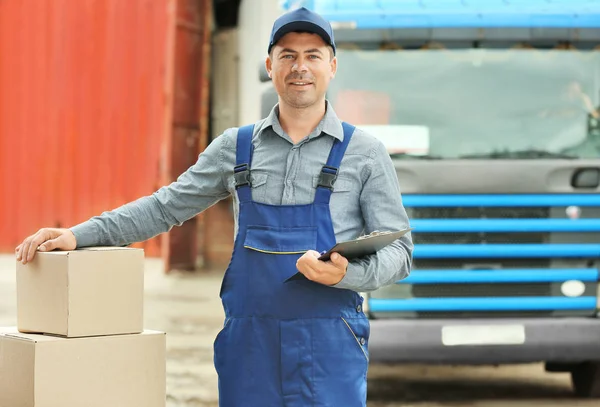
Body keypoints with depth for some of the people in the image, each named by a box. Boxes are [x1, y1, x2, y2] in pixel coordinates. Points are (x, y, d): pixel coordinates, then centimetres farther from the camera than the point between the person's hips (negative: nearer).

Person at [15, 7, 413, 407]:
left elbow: (399, 251, 2)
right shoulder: (237, 148, 10)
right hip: (249, 343, 2)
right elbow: (167, 207, 15)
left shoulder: (365, 153, 2)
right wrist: (79, 234, 6)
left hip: (329, 347, -2)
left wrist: (345, 273, -19)